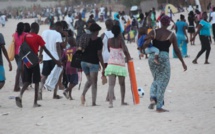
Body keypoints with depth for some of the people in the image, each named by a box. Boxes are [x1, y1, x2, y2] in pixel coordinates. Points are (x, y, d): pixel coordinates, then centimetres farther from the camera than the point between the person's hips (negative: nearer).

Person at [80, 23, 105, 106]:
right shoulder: (98, 40, -9)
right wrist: (103, 66, -5)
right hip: (93, 63, -5)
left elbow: (82, 50, 8)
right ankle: (93, 102, 0)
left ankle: (83, 94, -4)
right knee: (94, 83, 2)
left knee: (89, 80, 21)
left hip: (84, 61, 5)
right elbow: (99, 54, -11)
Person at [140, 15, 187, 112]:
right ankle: (159, 107, 5)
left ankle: (153, 98, 0)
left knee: (156, 79, 23)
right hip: (164, 57, -3)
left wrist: (141, 49, 7)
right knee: (162, 82, 5)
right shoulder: (171, 35, -2)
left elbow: (146, 43, -13)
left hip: (152, 57, 3)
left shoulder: (153, 32, 1)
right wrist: (183, 63, 10)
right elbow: (177, 50, 2)